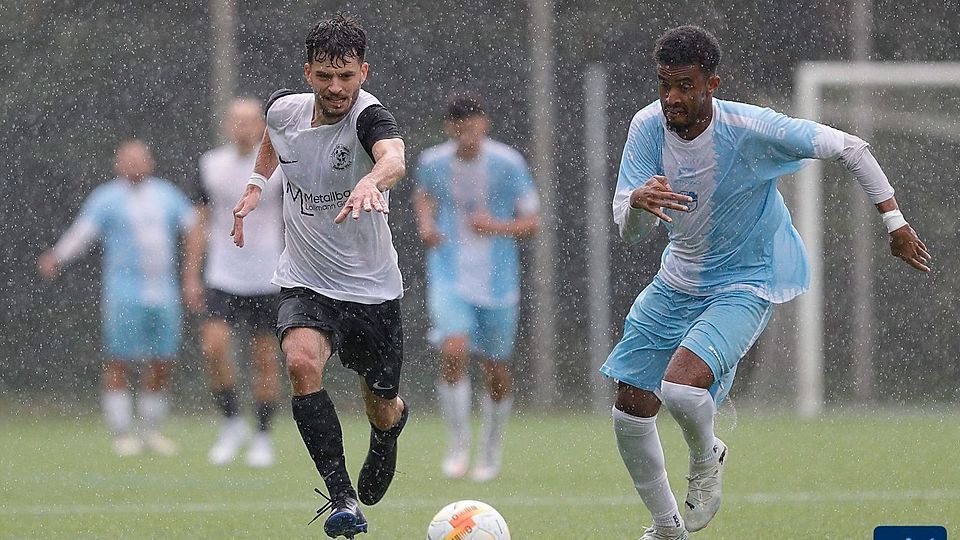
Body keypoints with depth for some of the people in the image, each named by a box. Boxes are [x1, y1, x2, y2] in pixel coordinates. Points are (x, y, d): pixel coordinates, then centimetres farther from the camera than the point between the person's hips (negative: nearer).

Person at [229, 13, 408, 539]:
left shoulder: (368, 116, -23)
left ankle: (392, 423, 52)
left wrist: (371, 180, -69)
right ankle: (340, 497, -26)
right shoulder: (284, 108, -7)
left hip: (372, 289, -2)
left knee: (382, 411, 12)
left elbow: (394, 158, -49)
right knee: (302, 361, -29)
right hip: (306, 283, 2)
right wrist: (256, 185, 14)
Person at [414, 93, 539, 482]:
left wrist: (497, 227, -23)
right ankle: (457, 446, -8)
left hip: (497, 281, 0)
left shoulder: (508, 164, -9)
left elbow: (531, 224, -4)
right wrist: (426, 224, 0)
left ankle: (491, 451, 31)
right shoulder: (432, 162, -3)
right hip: (450, 278, 0)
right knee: (453, 351, -22)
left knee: (496, 370, 7)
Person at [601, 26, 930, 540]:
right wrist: (638, 201, -39)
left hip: (745, 285, -5)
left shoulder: (751, 129, -25)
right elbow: (626, 228, -14)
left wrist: (894, 221, -11)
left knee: (680, 388, -29)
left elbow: (849, 148, -14)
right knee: (630, 411, 4)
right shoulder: (648, 126, -12)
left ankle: (706, 457, 7)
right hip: (677, 281, 5)